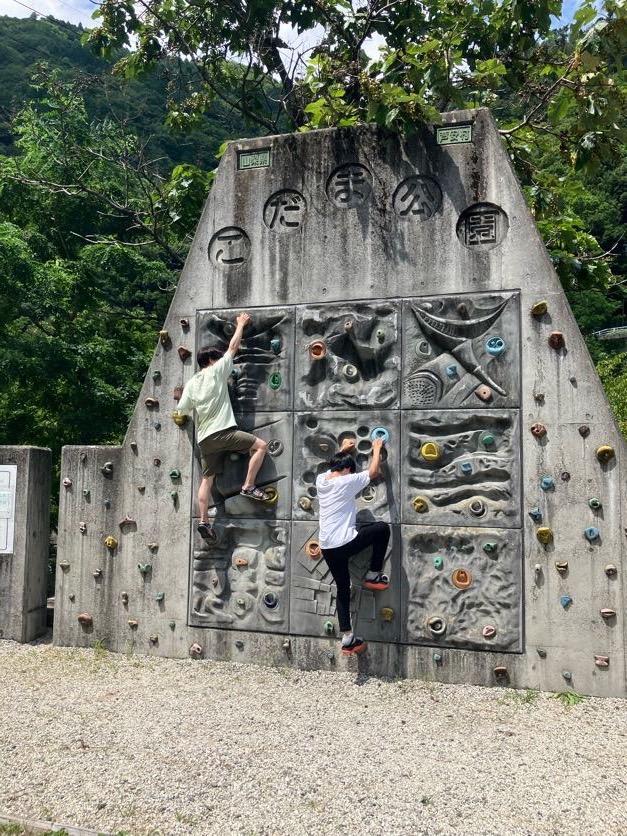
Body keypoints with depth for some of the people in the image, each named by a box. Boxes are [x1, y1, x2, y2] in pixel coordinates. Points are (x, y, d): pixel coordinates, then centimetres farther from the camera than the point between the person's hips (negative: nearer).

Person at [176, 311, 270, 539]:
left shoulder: (191, 383, 15)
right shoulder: (216, 371, 2)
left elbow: (182, 411, 16)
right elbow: (233, 347, 9)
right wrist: (241, 324, 21)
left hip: (204, 438, 7)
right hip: (223, 431, -7)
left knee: (207, 479, 10)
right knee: (261, 445, -2)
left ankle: (204, 521, 9)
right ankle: (248, 486, -5)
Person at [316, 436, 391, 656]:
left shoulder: (321, 480, 9)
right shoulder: (347, 482, -8)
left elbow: (333, 466, 34)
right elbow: (373, 472, 4)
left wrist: (342, 450, 43)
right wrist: (377, 449, 19)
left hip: (327, 547, 7)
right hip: (345, 543, -7)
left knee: (343, 588, 16)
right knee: (382, 528, 12)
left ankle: (347, 638, 16)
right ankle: (373, 576, 17)